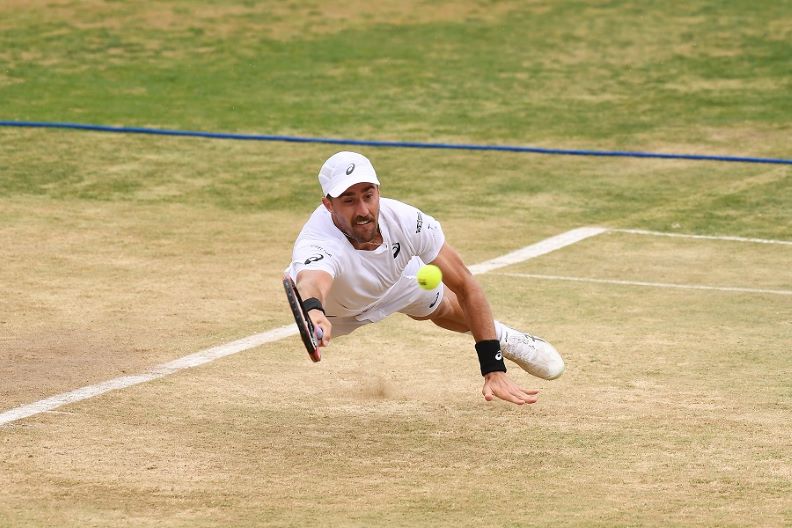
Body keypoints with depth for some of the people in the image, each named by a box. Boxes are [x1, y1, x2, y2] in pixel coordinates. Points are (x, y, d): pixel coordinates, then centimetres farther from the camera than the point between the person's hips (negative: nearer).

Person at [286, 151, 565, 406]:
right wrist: (313, 312, -103)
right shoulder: (316, 246, -51)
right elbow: (312, 281, -76)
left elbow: (466, 287, -29)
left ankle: (502, 336, 55)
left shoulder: (406, 221, -39)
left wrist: (494, 369, -34)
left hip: (398, 276, 3)